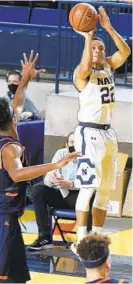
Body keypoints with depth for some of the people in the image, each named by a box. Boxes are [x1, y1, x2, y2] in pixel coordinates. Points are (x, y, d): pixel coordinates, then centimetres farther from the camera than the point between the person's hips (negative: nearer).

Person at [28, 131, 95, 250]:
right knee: (38, 190, -20)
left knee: (92, 197, -38)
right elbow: (47, 179, -6)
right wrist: (52, 179, -32)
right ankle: (45, 237, -21)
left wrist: (70, 184, -36)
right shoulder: (61, 153, 1)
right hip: (62, 194, 4)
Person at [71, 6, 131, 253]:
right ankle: (80, 241, -11)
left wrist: (108, 28, -12)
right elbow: (86, 67, -34)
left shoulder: (108, 66, 10)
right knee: (88, 187, -12)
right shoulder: (82, 72, -10)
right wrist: (88, 36, -28)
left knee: (105, 189, 9)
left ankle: (96, 238, 16)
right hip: (89, 132, -8)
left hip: (108, 132, 8)